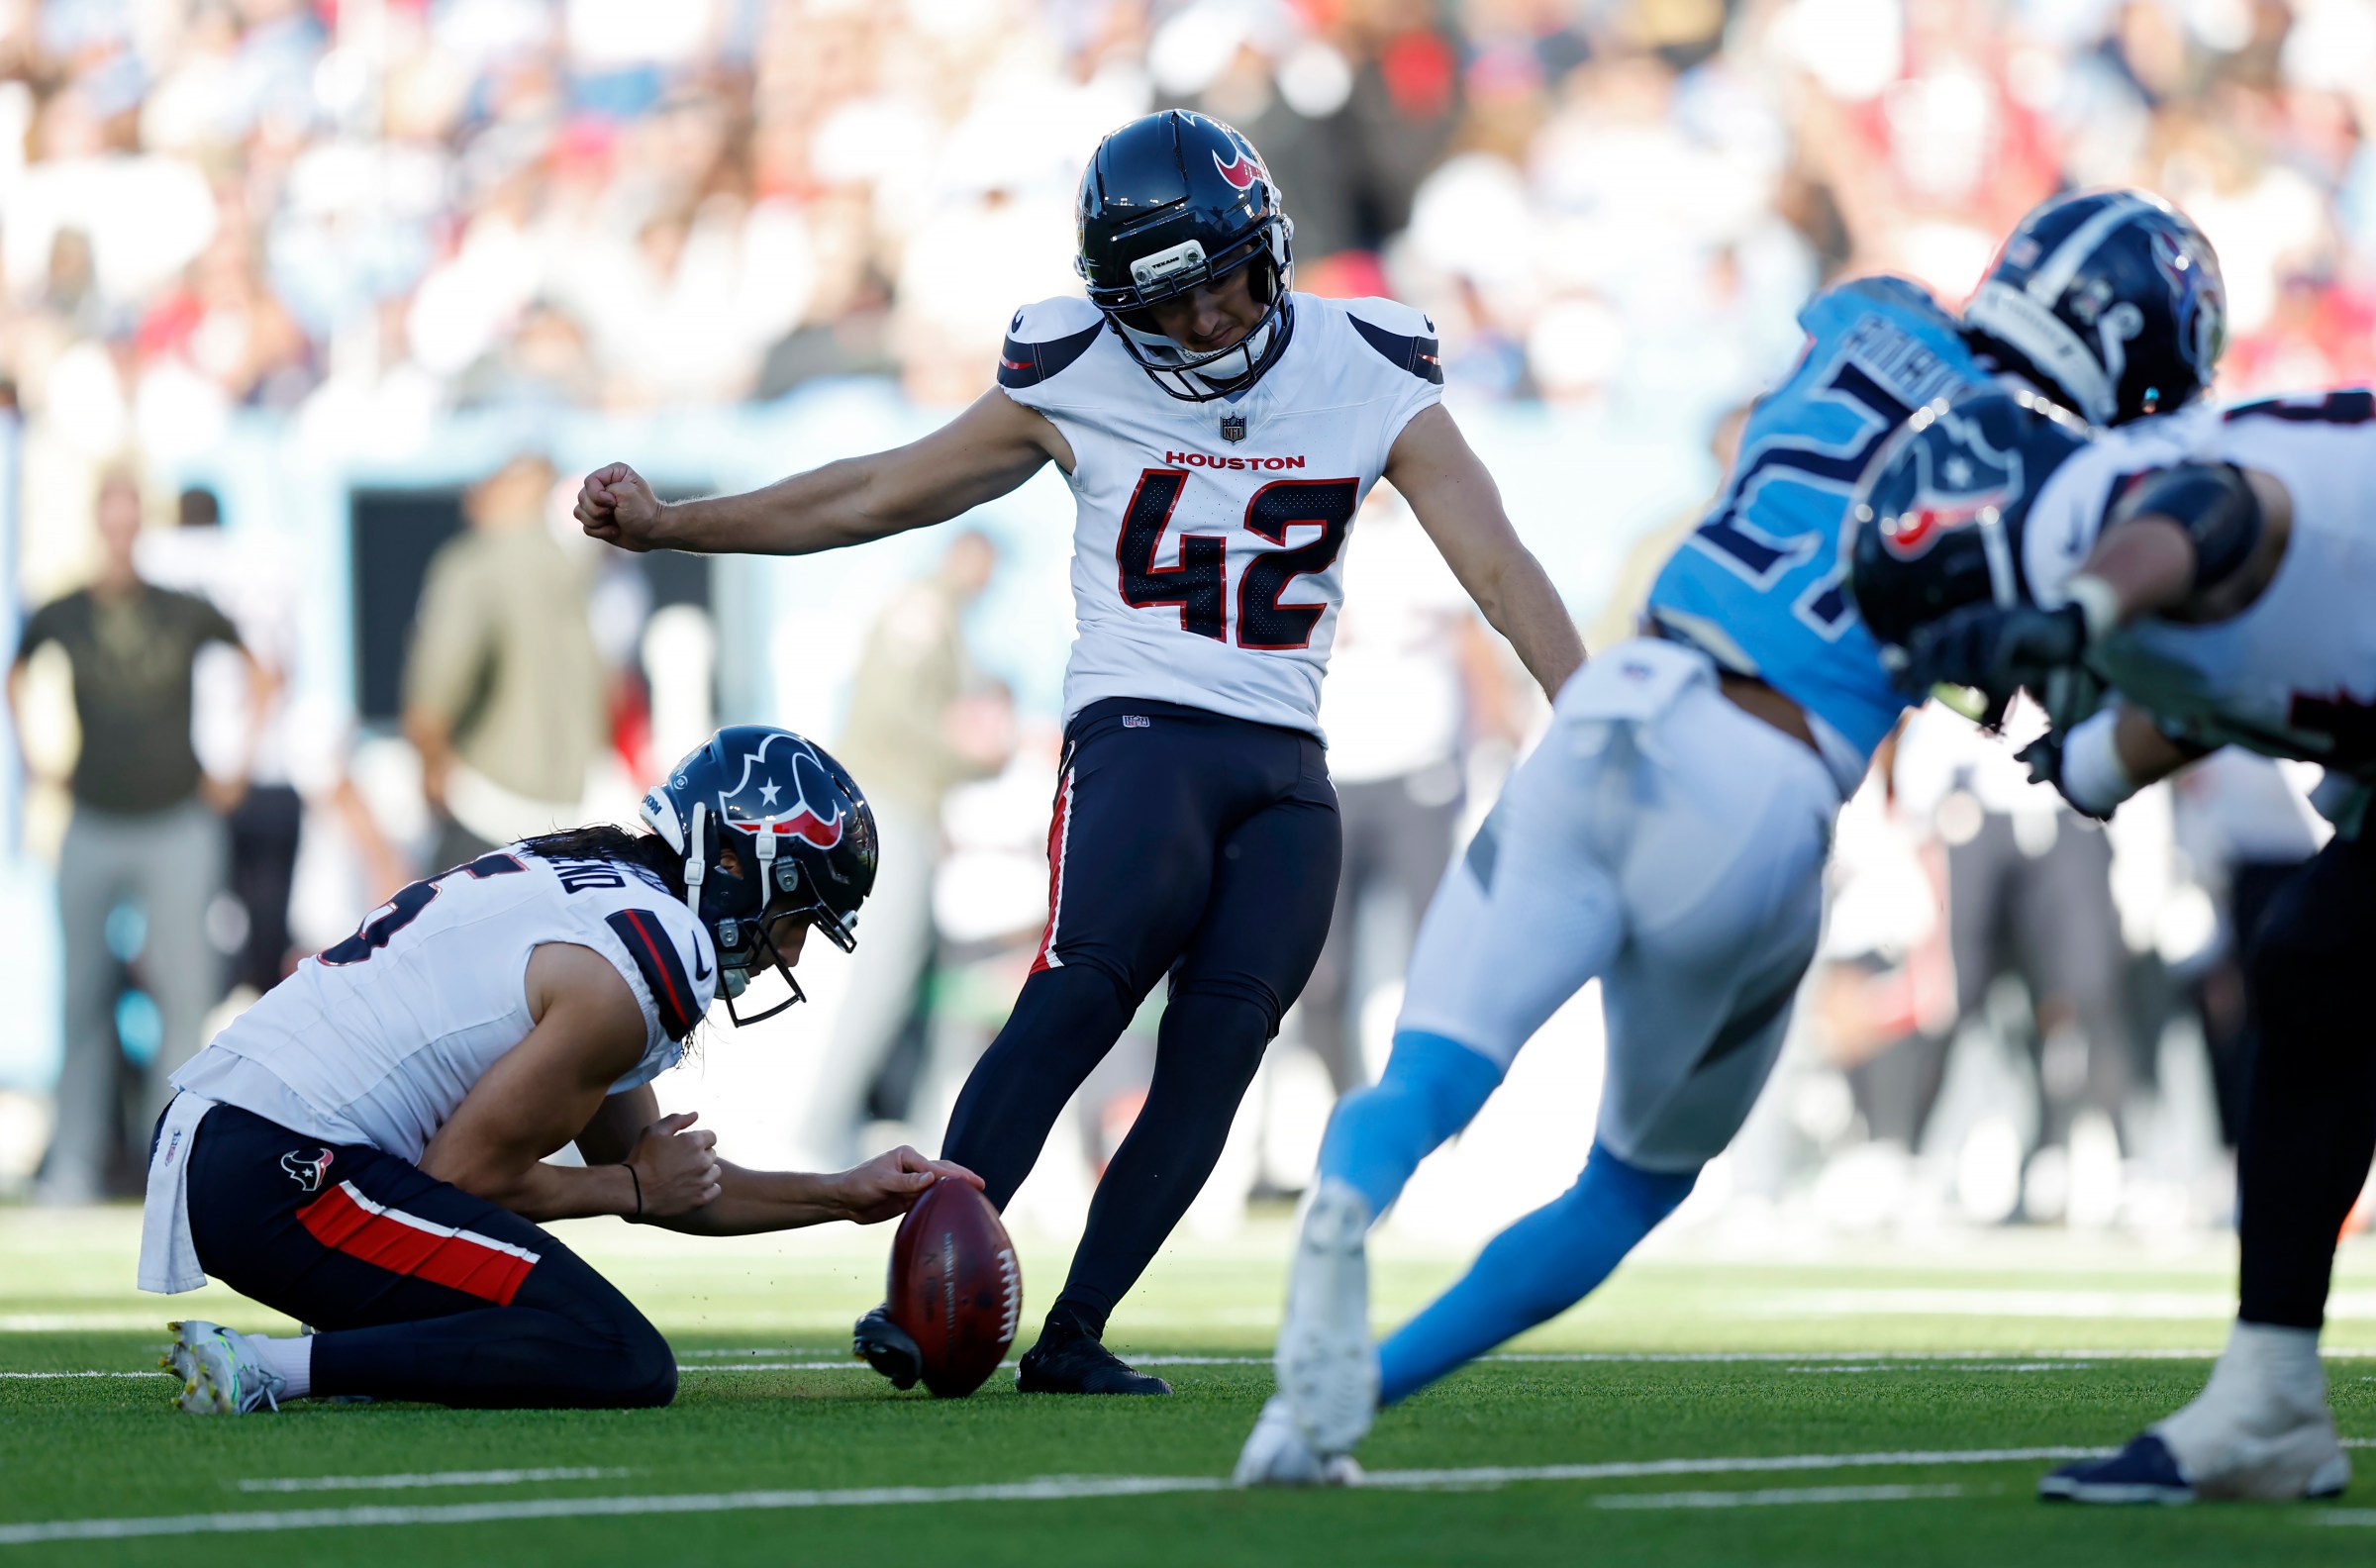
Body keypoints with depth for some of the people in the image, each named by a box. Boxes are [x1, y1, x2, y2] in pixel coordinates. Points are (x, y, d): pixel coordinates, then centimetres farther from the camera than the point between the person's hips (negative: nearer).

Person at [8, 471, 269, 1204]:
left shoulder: (187, 612, 0)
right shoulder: (59, 619, 2)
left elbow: (258, 674, 14)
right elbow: (15, 680, 22)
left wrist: (239, 765, 9)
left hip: (177, 826, -1)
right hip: (93, 830, 1)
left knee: (185, 993, -8)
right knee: (83, 999, 1)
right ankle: (75, 1162, 8)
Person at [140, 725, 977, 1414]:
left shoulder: (591, 883, 20)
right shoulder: (634, 970, -12)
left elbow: (657, 1170, 27)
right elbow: (466, 1173, -10)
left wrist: (843, 1196, 26)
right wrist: (633, 1187, 5)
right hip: (280, 1174, -10)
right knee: (626, 1367, -16)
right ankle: (276, 1368, -20)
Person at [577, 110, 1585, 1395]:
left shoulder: (1365, 381, 3)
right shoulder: (1078, 383, 1)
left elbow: (1498, 567, 0)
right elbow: (877, 495, 10)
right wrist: (668, 526, 7)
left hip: (1285, 768, 3)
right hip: (1141, 728, -3)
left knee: (1219, 1047, -10)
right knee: (1087, 987, -25)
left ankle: (1072, 1337, -4)